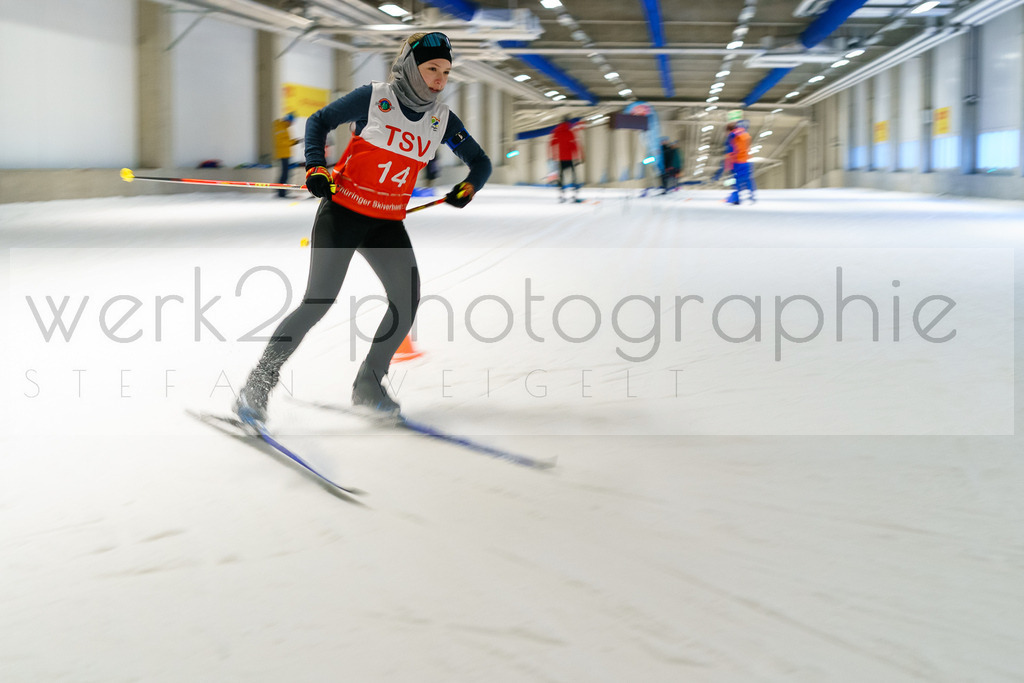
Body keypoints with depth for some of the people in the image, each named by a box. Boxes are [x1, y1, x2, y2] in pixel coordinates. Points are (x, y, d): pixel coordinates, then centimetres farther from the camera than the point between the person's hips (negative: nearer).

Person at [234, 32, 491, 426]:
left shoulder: (442, 121, 5)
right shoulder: (374, 98, -7)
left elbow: (480, 162, 15)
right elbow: (319, 121, 2)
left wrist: (469, 186, -7)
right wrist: (315, 167, -12)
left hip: (387, 224, 5)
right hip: (342, 211, -5)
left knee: (408, 298, -11)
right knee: (319, 302, -14)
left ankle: (368, 384, 7)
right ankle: (257, 386, -5)